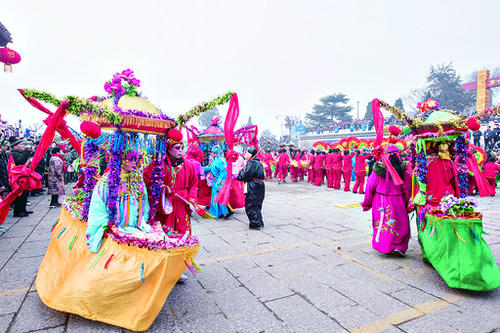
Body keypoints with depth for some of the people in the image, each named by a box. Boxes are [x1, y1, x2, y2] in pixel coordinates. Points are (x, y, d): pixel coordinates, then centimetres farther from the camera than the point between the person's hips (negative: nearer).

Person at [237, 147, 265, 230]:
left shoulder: (251, 163, -13)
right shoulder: (258, 163, 17)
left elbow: (245, 176, -18)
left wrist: (241, 171, 4)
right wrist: (243, 172, 13)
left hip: (253, 189, -10)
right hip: (259, 188, 10)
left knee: (250, 206, 0)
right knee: (256, 206, 17)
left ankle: (255, 223, 3)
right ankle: (259, 222, 23)